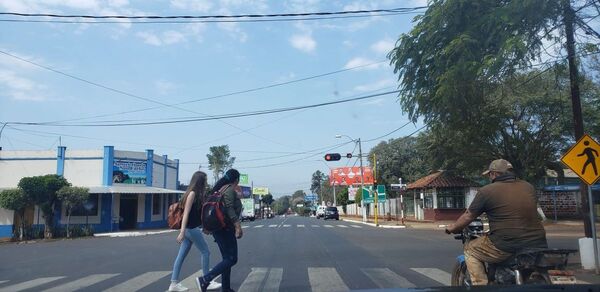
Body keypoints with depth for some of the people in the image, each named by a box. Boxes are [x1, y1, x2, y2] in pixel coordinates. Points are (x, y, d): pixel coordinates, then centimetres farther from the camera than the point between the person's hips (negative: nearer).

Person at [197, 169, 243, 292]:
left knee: (227, 258, 13)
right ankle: (204, 280, -15)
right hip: (225, 228, -10)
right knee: (231, 259, -9)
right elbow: (230, 209, -23)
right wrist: (238, 225, -26)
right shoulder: (230, 189, -11)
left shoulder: (222, 188, 17)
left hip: (219, 228, 10)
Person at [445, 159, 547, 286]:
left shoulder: (486, 191, -2)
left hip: (506, 245, -5)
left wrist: (453, 228, 23)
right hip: (537, 244, 6)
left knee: (470, 250, 15)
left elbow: (468, 216, 5)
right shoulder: (528, 186, 12)